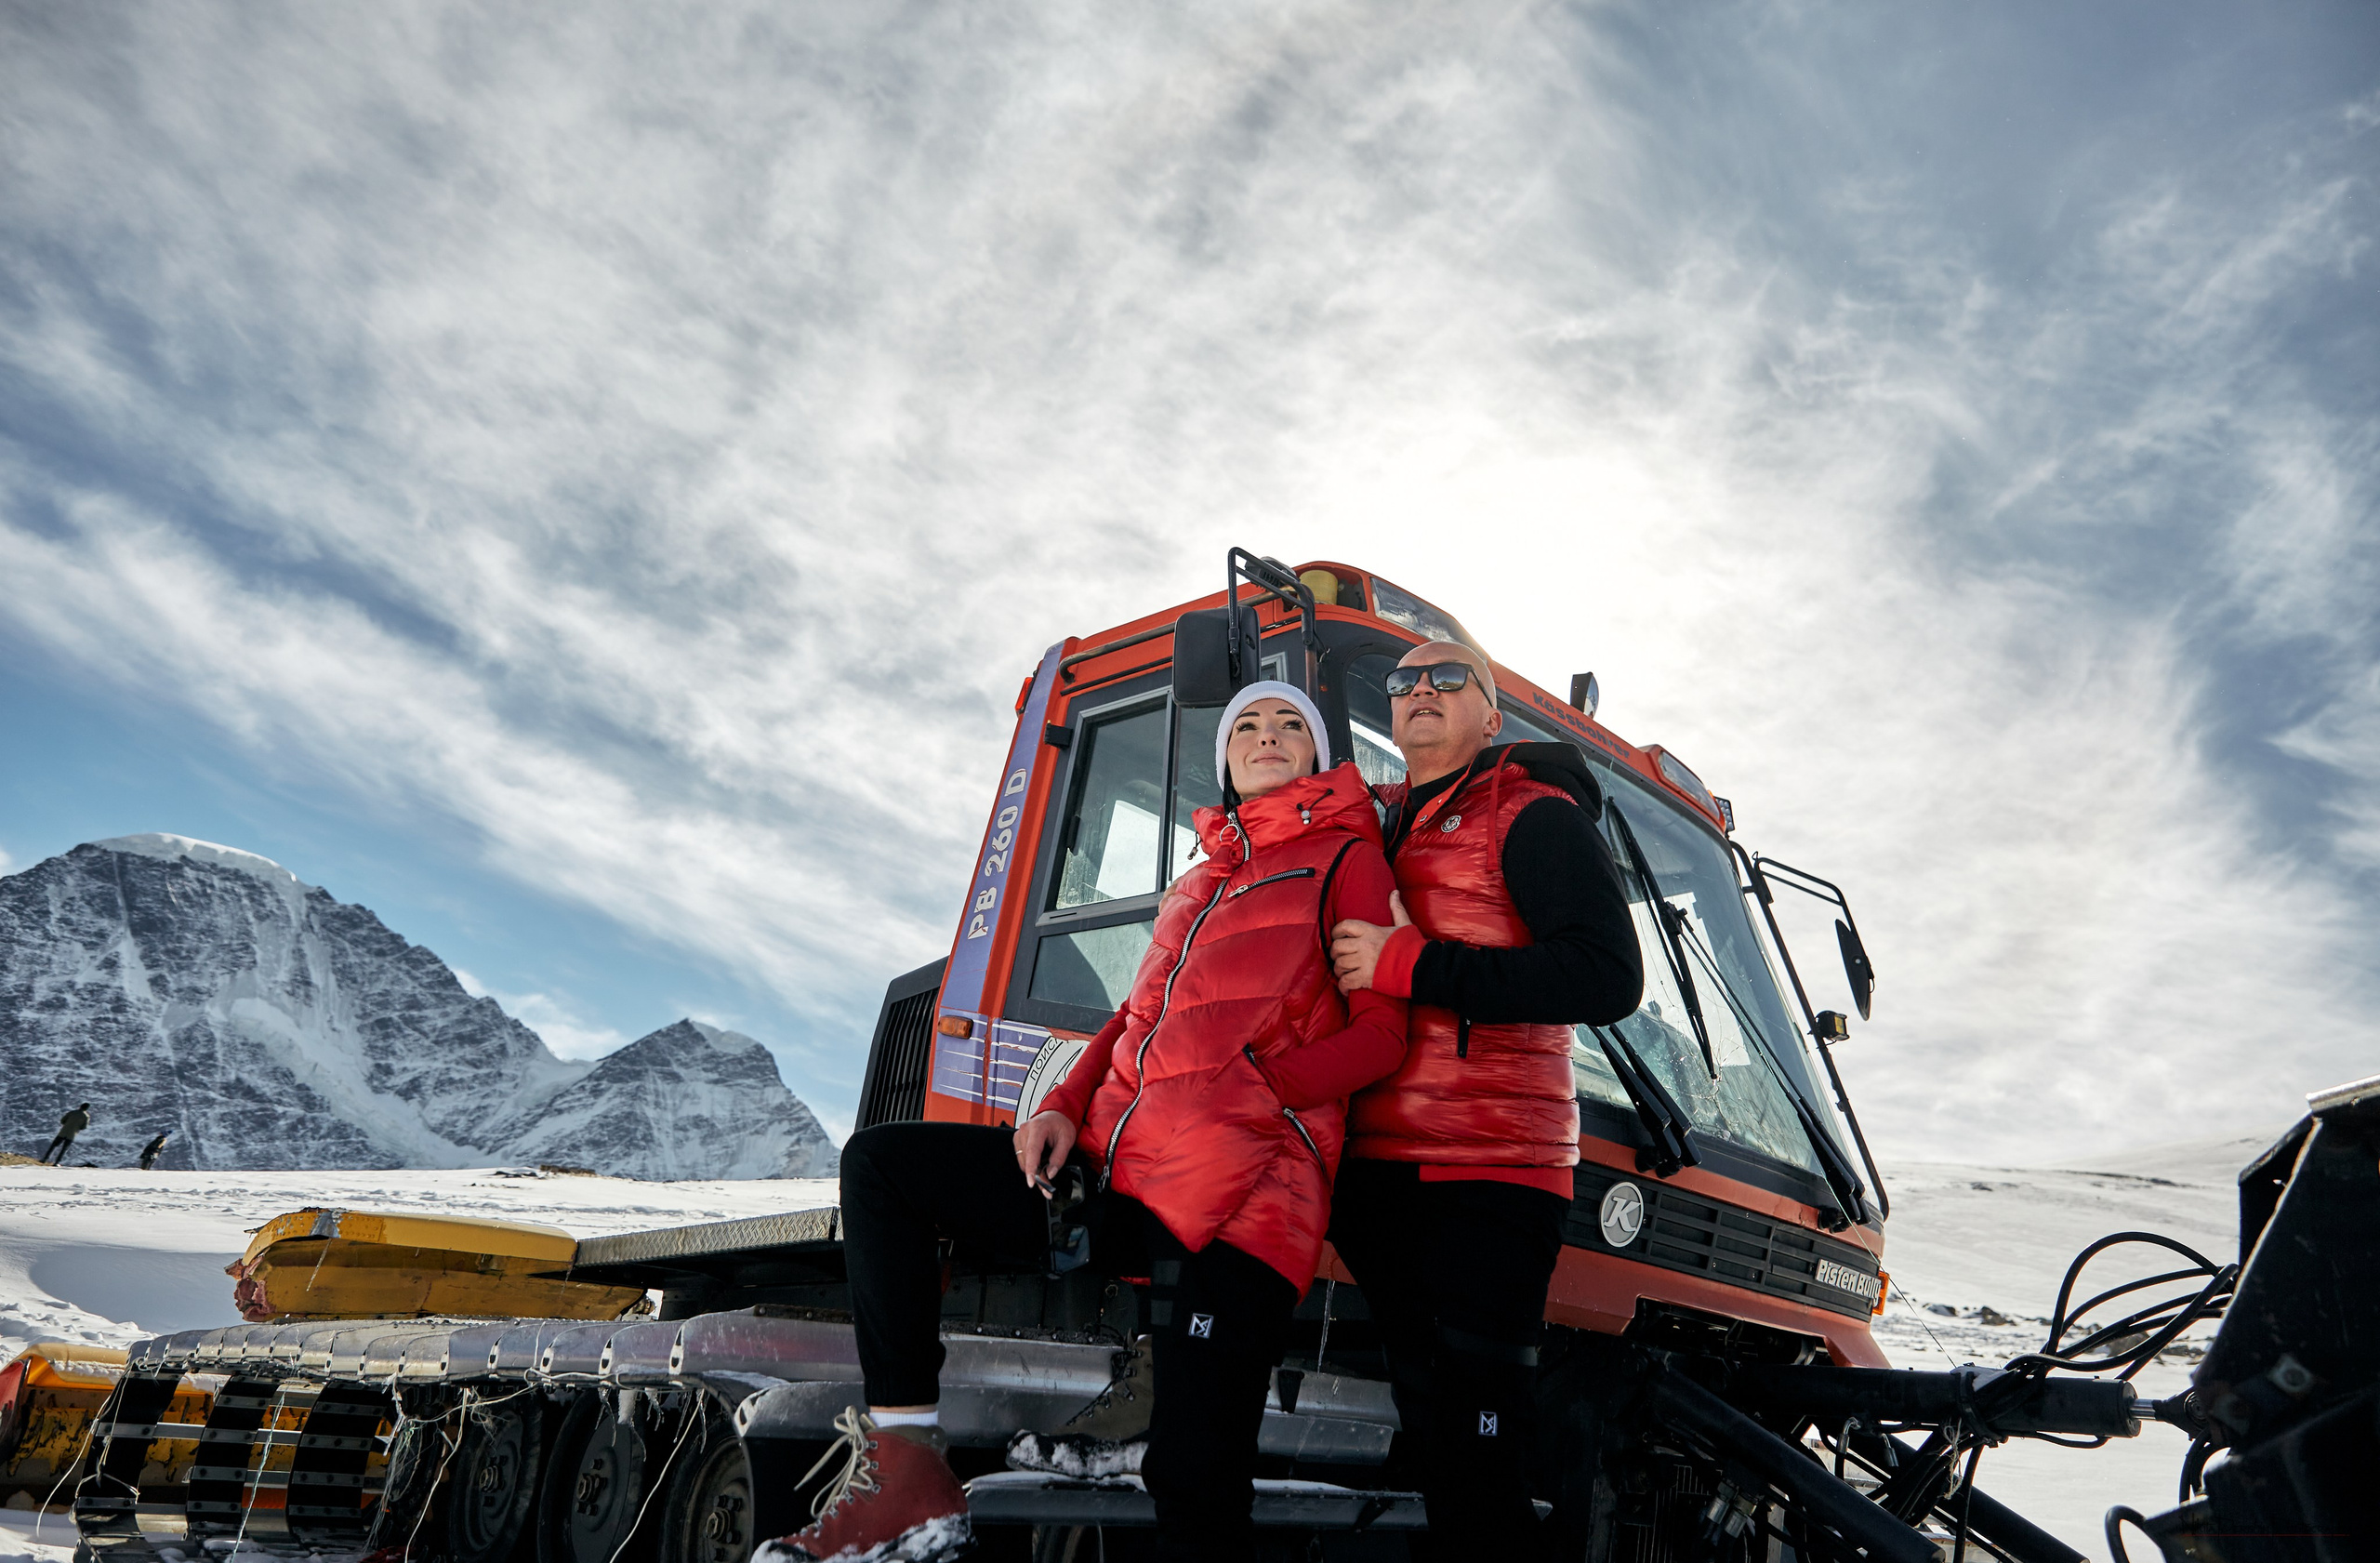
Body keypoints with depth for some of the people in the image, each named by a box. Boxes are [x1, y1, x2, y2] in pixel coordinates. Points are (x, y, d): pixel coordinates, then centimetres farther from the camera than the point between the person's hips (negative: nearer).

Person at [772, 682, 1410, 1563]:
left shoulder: (1346, 857, 6)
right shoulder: (1193, 885, 27)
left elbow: (1385, 1032, -3)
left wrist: (1253, 1091, -15)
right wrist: (1064, 1107, 8)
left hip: (1231, 1200, -7)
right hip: (1118, 1173, 7)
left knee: (1196, 1491, -14)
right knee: (881, 1163, 1)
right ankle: (906, 1475, -4)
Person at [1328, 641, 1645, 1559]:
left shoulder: (1533, 814, 0)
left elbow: (1609, 978, -15)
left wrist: (1410, 965, -17)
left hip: (1483, 1180, -6)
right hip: (1377, 1170, 6)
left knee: (1476, 1450, -5)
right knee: (1428, 1429, 14)